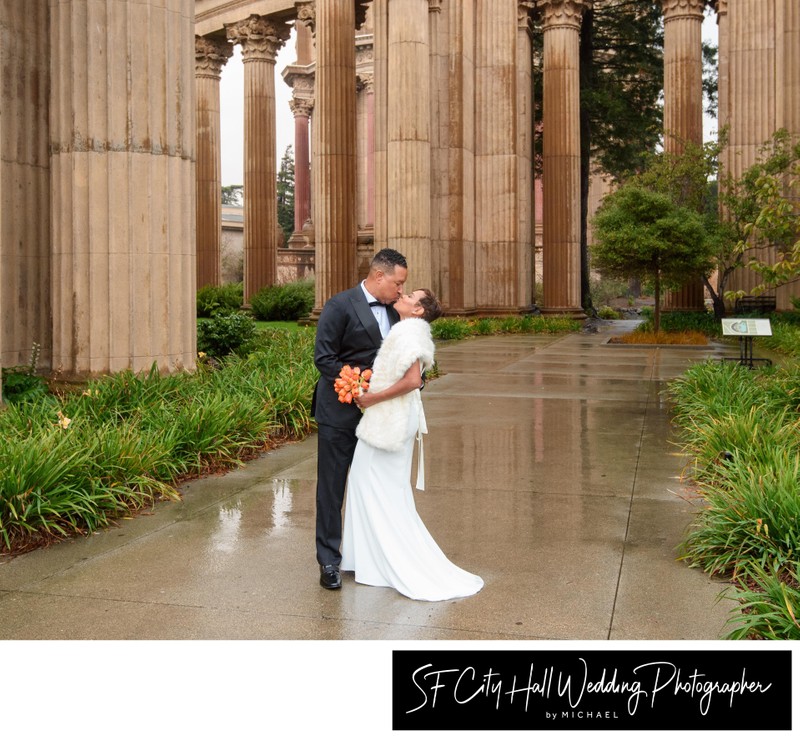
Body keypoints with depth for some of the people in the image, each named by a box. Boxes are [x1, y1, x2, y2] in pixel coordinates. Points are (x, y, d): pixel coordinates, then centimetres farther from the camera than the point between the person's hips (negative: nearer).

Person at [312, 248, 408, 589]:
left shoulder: (392, 312, 9)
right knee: (332, 487, 2)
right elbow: (323, 358, -15)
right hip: (340, 412, -6)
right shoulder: (340, 306, -12)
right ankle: (329, 561, 12)